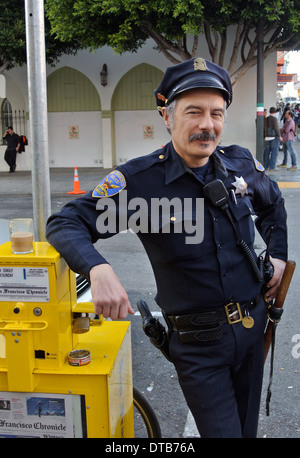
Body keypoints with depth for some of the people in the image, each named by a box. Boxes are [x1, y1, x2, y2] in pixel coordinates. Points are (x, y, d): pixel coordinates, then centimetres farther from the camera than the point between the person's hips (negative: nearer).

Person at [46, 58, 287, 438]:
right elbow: (65, 223, -17)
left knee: (247, 427, 21)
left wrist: (279, 255, 14)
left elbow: (273, 204, 21)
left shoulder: (242, 164, -1)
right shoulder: (138, 180, -17)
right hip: (198, 343, -5)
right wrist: (98, 269, -35)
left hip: (253, 326, 5)